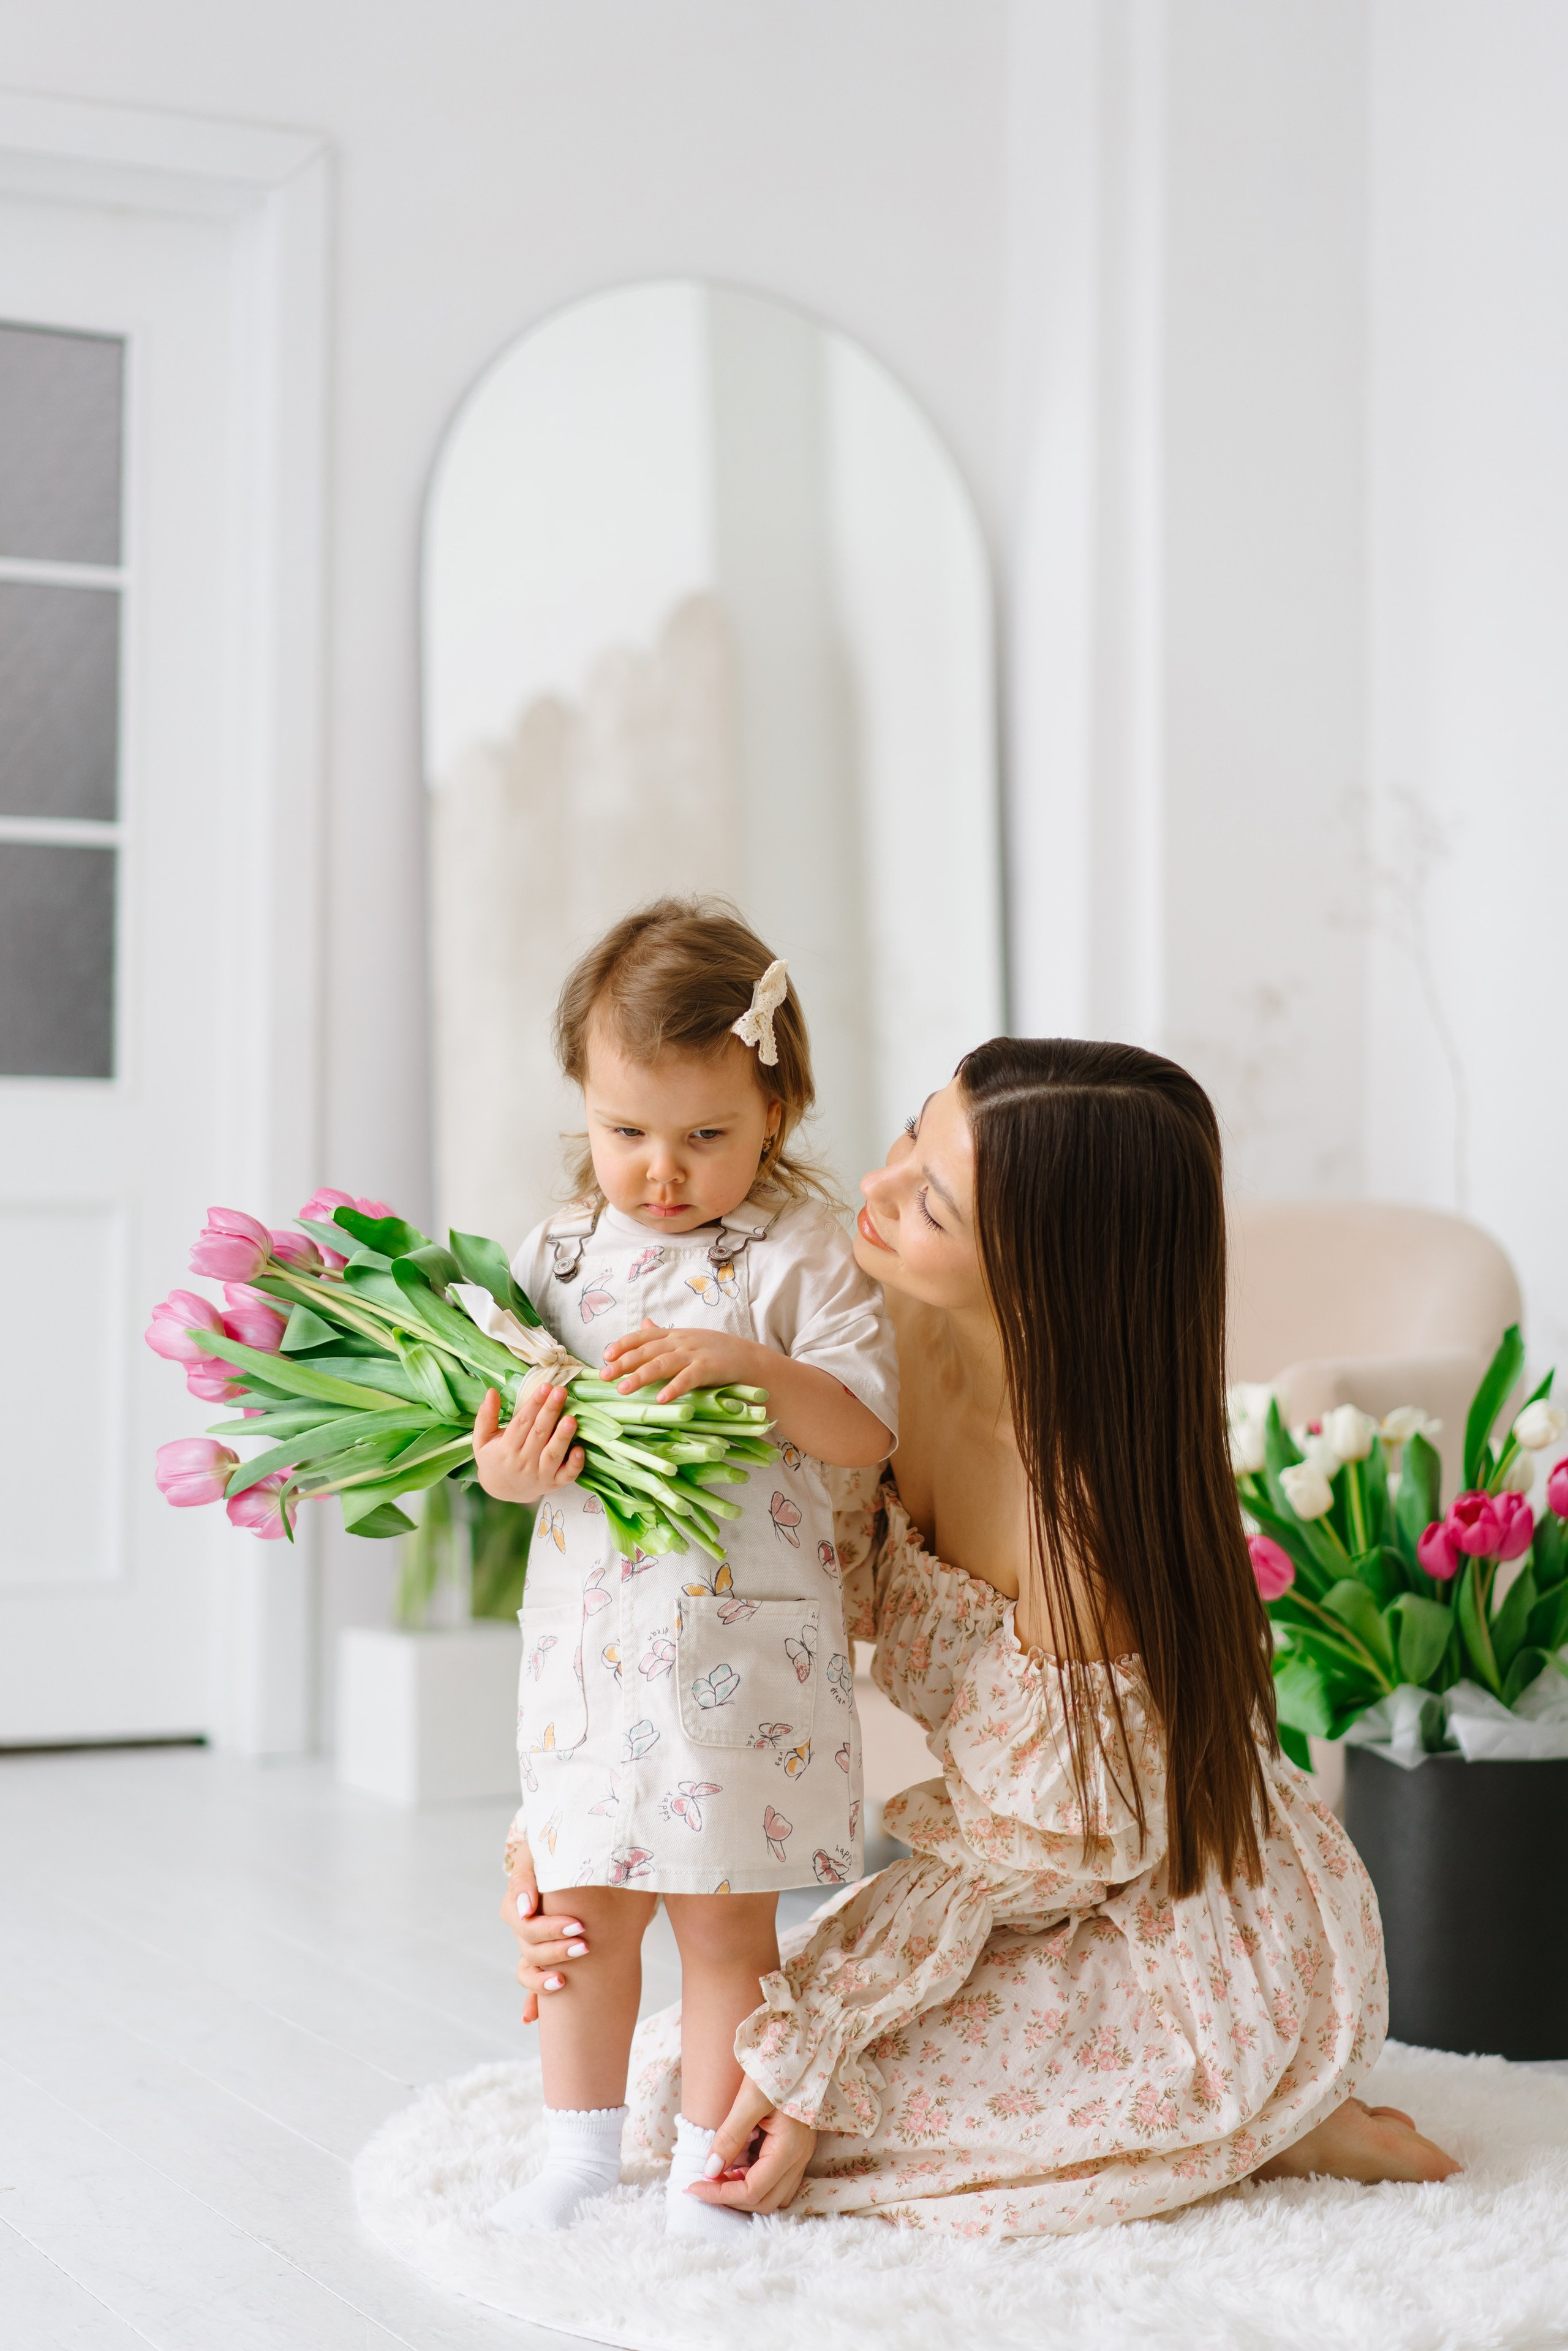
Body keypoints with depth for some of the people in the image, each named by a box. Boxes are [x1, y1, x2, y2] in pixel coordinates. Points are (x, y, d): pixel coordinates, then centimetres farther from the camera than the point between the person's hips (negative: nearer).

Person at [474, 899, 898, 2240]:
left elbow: (867, 1429, -11)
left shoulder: (804, 1251, -6)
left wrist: (743, 1362, -25)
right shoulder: (560, 1253, 5)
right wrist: (508, 1470, -14)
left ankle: (707, 2166, 22)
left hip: (745, 1639, -3)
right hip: (590, 1631, 4)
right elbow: (507, 1423, 9)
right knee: (585, 1904, 11)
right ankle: (581, 2148, 30)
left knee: (726, 1917, 6)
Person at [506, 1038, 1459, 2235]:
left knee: (721, 2108, -13)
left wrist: (803, 2045, -17)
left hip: (1202, 1956, -8)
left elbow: (1023, 1857, -22)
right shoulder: (900, 1345, -13)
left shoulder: (1084, 1507, -33)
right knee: (666, 2078, 5)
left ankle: (1274, 2135, -2)